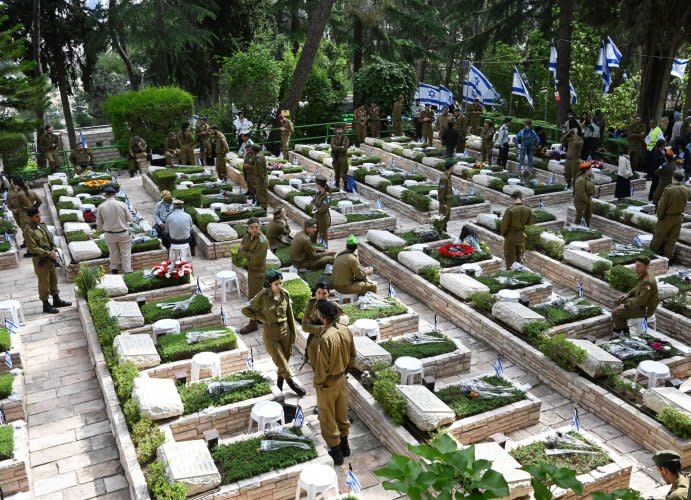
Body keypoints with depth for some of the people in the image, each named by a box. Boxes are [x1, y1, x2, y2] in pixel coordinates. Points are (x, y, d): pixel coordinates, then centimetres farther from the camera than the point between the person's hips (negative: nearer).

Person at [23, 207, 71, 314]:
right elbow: (33, 248, -21)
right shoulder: (28, 231, -17)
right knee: (44, 282, 3)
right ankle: (46, 305, 14)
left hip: (50, 258, 8)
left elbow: (51, 238, 12)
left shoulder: (42, 225, 7)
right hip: (40, 260, -8)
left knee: (54, 280, 17)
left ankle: (56, 300, 32)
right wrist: (49, 253, -19)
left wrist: (54, 250, -5)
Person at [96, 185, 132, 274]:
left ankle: (114, 270, 32)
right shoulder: (121, 204, -15)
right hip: (123, 233, -2)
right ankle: (127, 271, 10)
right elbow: (129, 218, -5)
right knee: (125, 253, 9)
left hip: (109, 234, 2)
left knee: (113, 253, 20)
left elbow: (99, 223, 0)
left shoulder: (101, 207, -11)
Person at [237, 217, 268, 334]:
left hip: (258, 271, -8)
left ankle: (252, 324, 11)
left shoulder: (262, 241, -25)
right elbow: (240, 251, -2)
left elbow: (255, 260, -26)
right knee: (256, 294, 22)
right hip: (251, 269, 8)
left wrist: (245, 252, -12)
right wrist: (250, 254, -21)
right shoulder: (247, 236, -1)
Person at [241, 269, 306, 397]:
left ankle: (279, 386, 38)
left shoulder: (285, 294, -6)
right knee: (281, 363, 2)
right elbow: (245, 310, -8)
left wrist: (293, 334, 6)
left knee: (285, 361, 15)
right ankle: (292, 384, 25)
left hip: (285, 332, 4)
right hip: (270, 335, -4)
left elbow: (290, 315, 3)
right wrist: (262, 318, -10)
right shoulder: (262, 296, -18)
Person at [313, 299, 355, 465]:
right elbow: (352, 355, 5)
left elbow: (322, 366, -24)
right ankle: (344, 446, 40)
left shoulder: (326, 338, -32)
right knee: (342, 414, 24)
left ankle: (336, 453, 24)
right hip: (342, 379, 7)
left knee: (328, 419, 12)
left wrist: (317, 383, -9)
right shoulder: (346, 330, -8)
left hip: (328, 383, -7)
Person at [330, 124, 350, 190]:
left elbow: (345, 148, -12)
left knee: (344, 173, -5)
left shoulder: (345, 138, 2)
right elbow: (333, 147, -13)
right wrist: (341, 147, -15)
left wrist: (337, 148, -11)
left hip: (343, 158, -1)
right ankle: (337, 186, 16)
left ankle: (345, 186, 0)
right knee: (337, 173, 6)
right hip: (335, 158, 1)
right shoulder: (333, 138, 3)